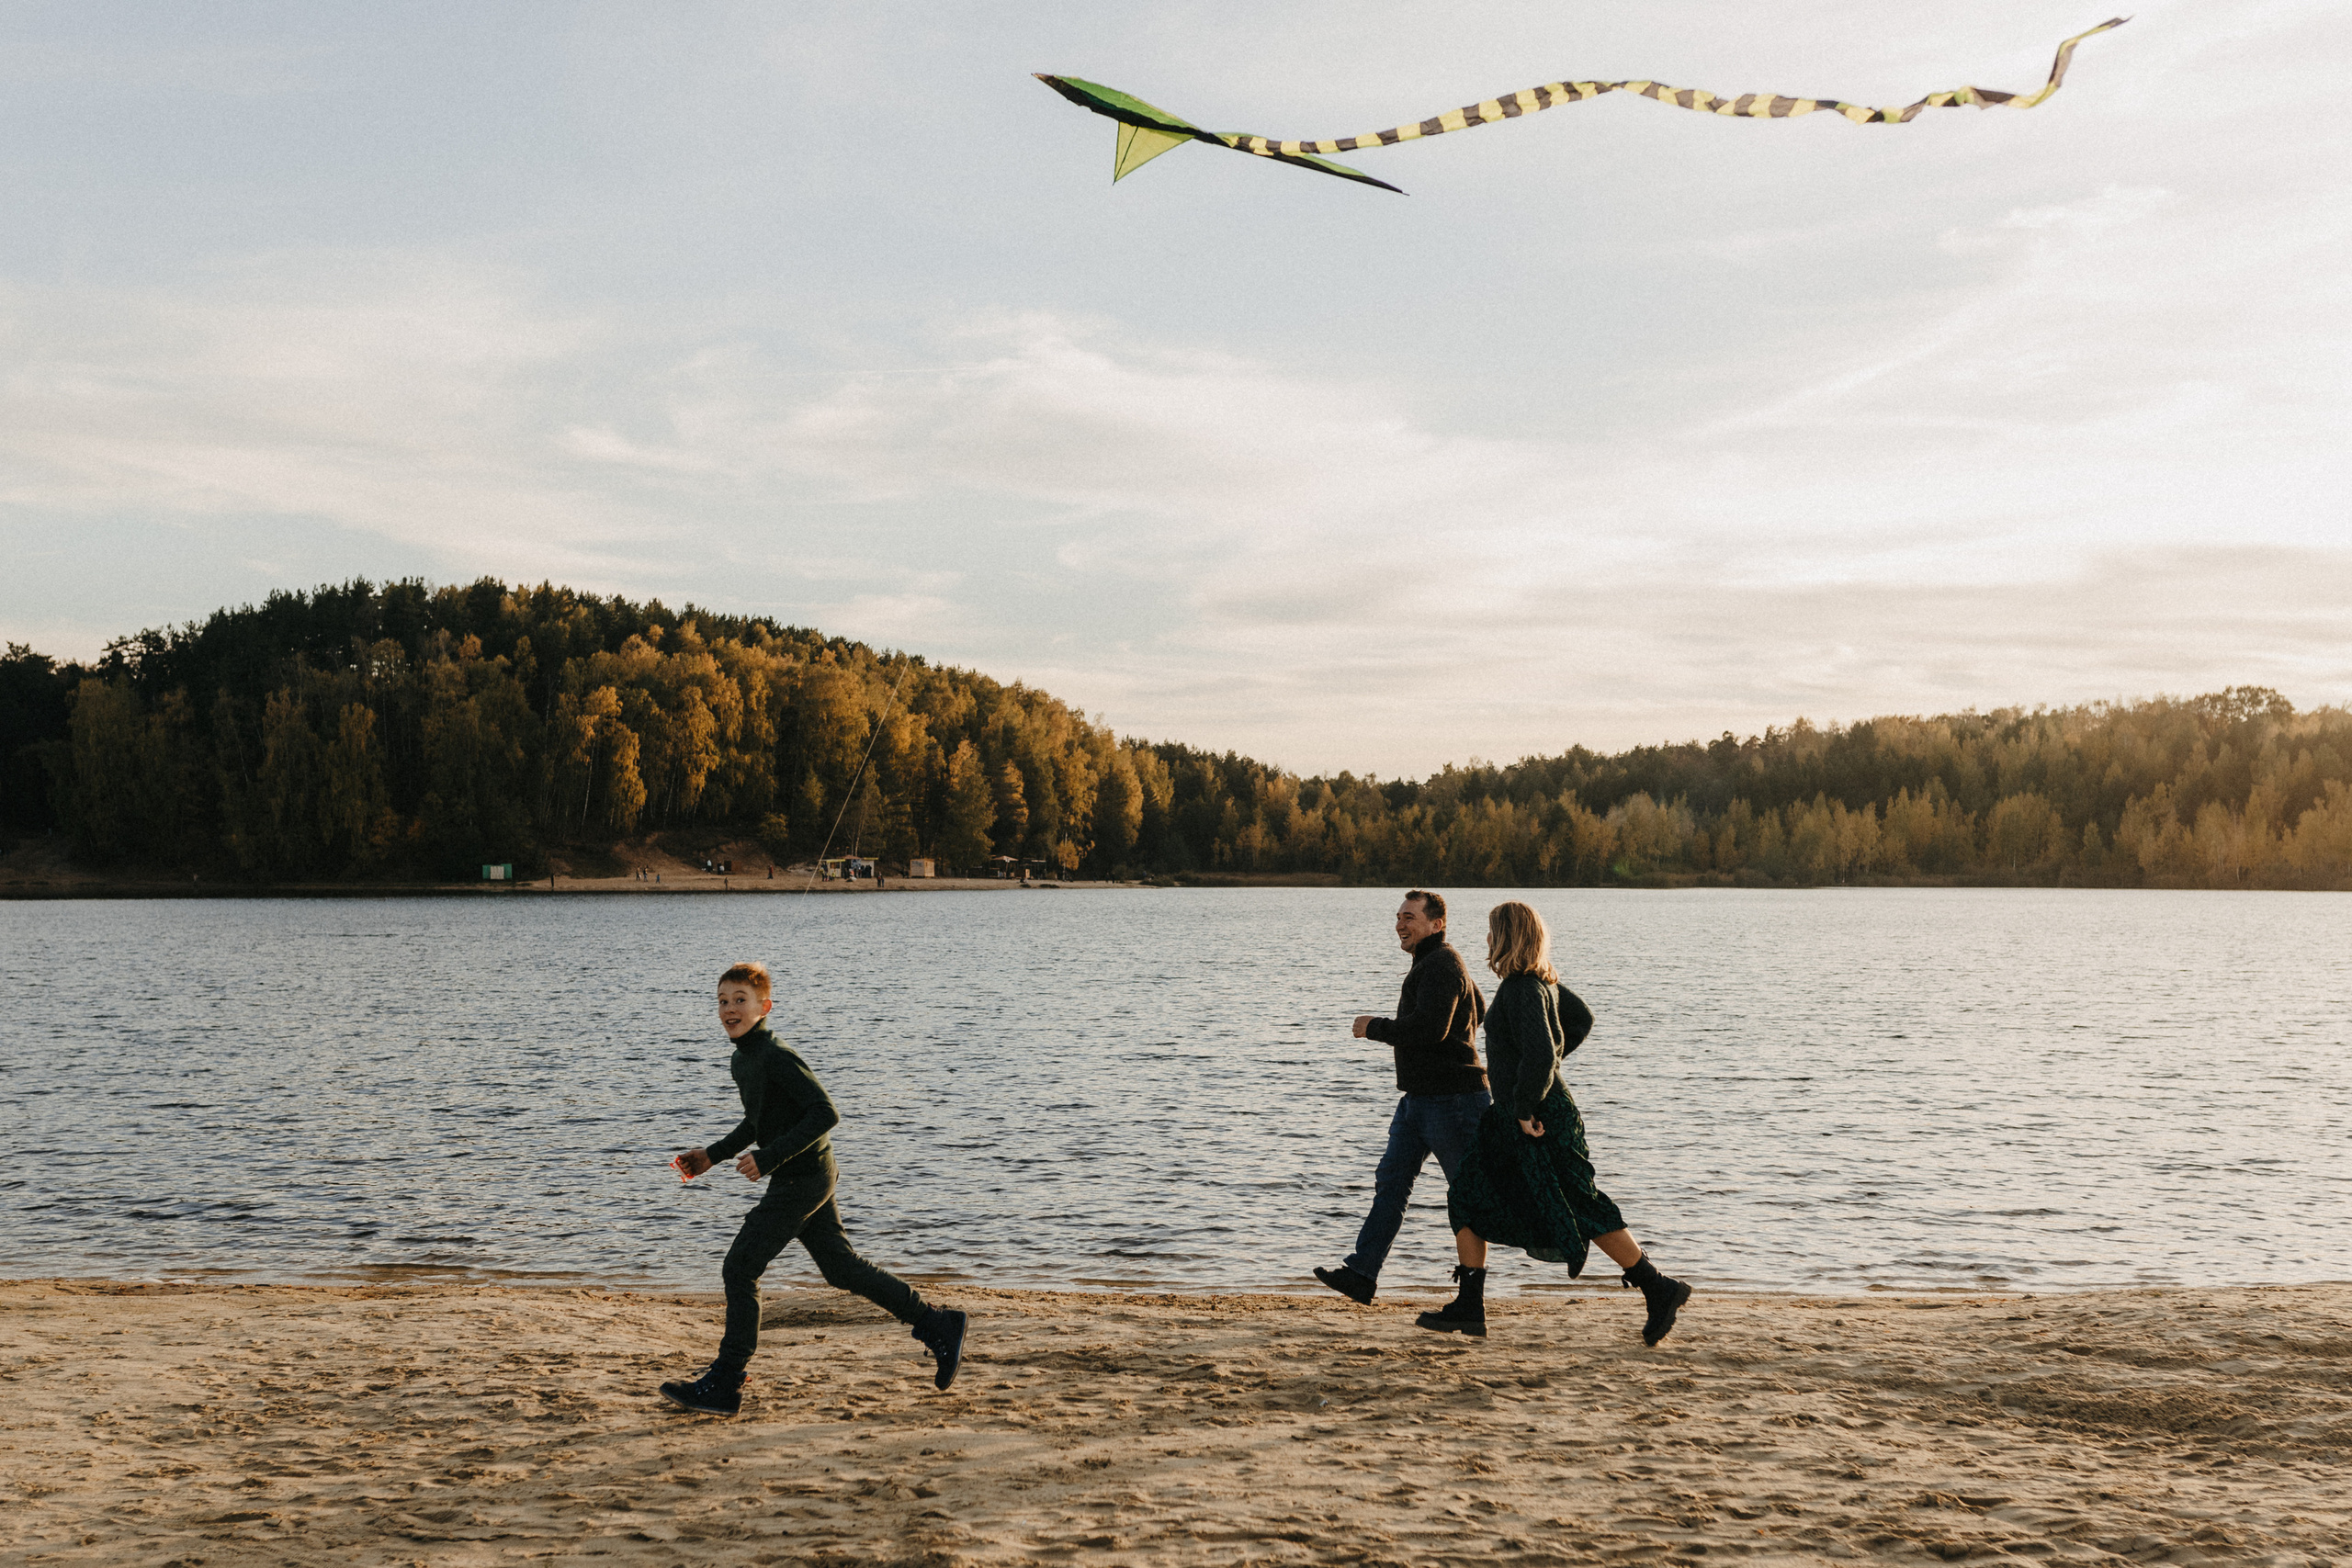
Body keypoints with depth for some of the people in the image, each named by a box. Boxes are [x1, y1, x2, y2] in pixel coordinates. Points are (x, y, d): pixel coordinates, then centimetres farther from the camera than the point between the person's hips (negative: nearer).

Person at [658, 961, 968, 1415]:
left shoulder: (778, 1056, -19)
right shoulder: (742, 1060, 11)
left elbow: (825, 1113, -25)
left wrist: (769, 1157, -28)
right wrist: (713, 1156, 18)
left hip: (801, 1179, -10)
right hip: (811, 1178, 10)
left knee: (740, 1269, -7)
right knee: (840, 1267, 15)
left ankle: (723, 1386, -1)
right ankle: (937, 1326, 21)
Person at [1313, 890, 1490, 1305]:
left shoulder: (1441, 965, -16)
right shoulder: (1432, 963, 18)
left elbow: (1428, 1027, -29)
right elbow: (1478, 1009, 33)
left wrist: (1375, 1028, -17)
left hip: (1450, 1099, -10)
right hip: (1419, 1096, 10)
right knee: (1390, 1182, 3)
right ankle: (1361, 1275, 0)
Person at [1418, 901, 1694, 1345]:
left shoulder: (1523, 990, -21)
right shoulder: (1542, 980, 9)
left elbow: (1540, 1054, -31)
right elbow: (1581, 1020, 24)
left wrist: (1525, 1108, -21)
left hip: (1540, 1122, -10)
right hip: (1508, 1119, 10)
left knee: (1582, 1213, -2)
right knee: (1468, 1199, 8)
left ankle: (1659, 1290, 7)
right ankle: (1469, 1308, 9)